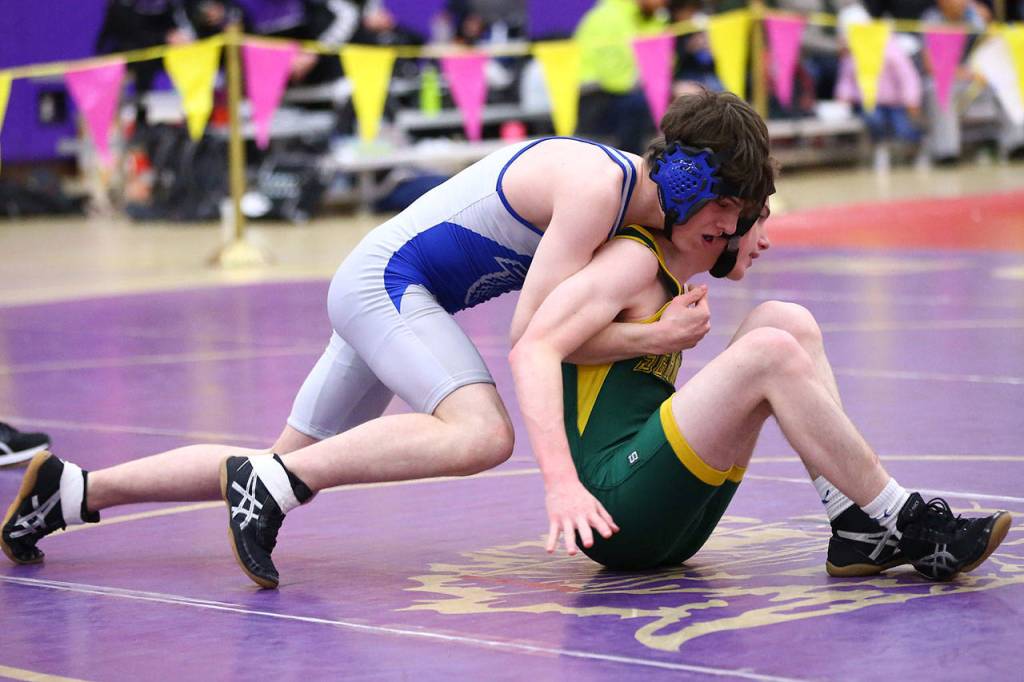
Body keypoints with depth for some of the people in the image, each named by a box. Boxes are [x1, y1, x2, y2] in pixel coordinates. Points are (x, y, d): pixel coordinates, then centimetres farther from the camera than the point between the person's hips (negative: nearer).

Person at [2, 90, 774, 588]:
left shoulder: (625, 180, 8)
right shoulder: (596, 185, -21)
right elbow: (533, 330, -23)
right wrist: (654, 338, -18)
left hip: (378, 290, 10)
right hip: (390, 279, -10)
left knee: (282, 474, 14)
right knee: (482, 434, -33)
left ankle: (73, 488, 20)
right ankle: (269, 482, -25)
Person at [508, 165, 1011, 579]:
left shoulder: (669, 285, 24)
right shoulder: (635, 258, -5)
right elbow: (533, 350, -20)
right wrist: (561, 485, -32)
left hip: (670, 527, 9)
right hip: (613, 510, -9)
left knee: (786, 322, 3)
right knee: (770, 352, -22)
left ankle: (859, 530, -9)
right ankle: (904, 526, -17)